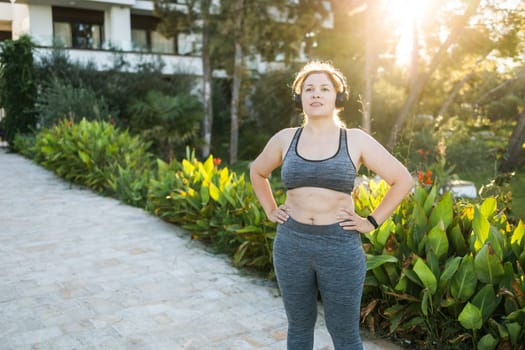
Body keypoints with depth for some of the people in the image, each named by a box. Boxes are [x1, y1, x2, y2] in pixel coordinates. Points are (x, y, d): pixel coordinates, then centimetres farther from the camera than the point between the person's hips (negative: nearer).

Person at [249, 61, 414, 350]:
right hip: (291, 244, 2)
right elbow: (257, 172, 20)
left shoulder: (356, 140, -4)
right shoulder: (285, 139, 2)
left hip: (340, 247, -2)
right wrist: (270, 211, 10)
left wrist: (372, 222, -3)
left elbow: (403, 180, 0)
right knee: (299, 325, 17)